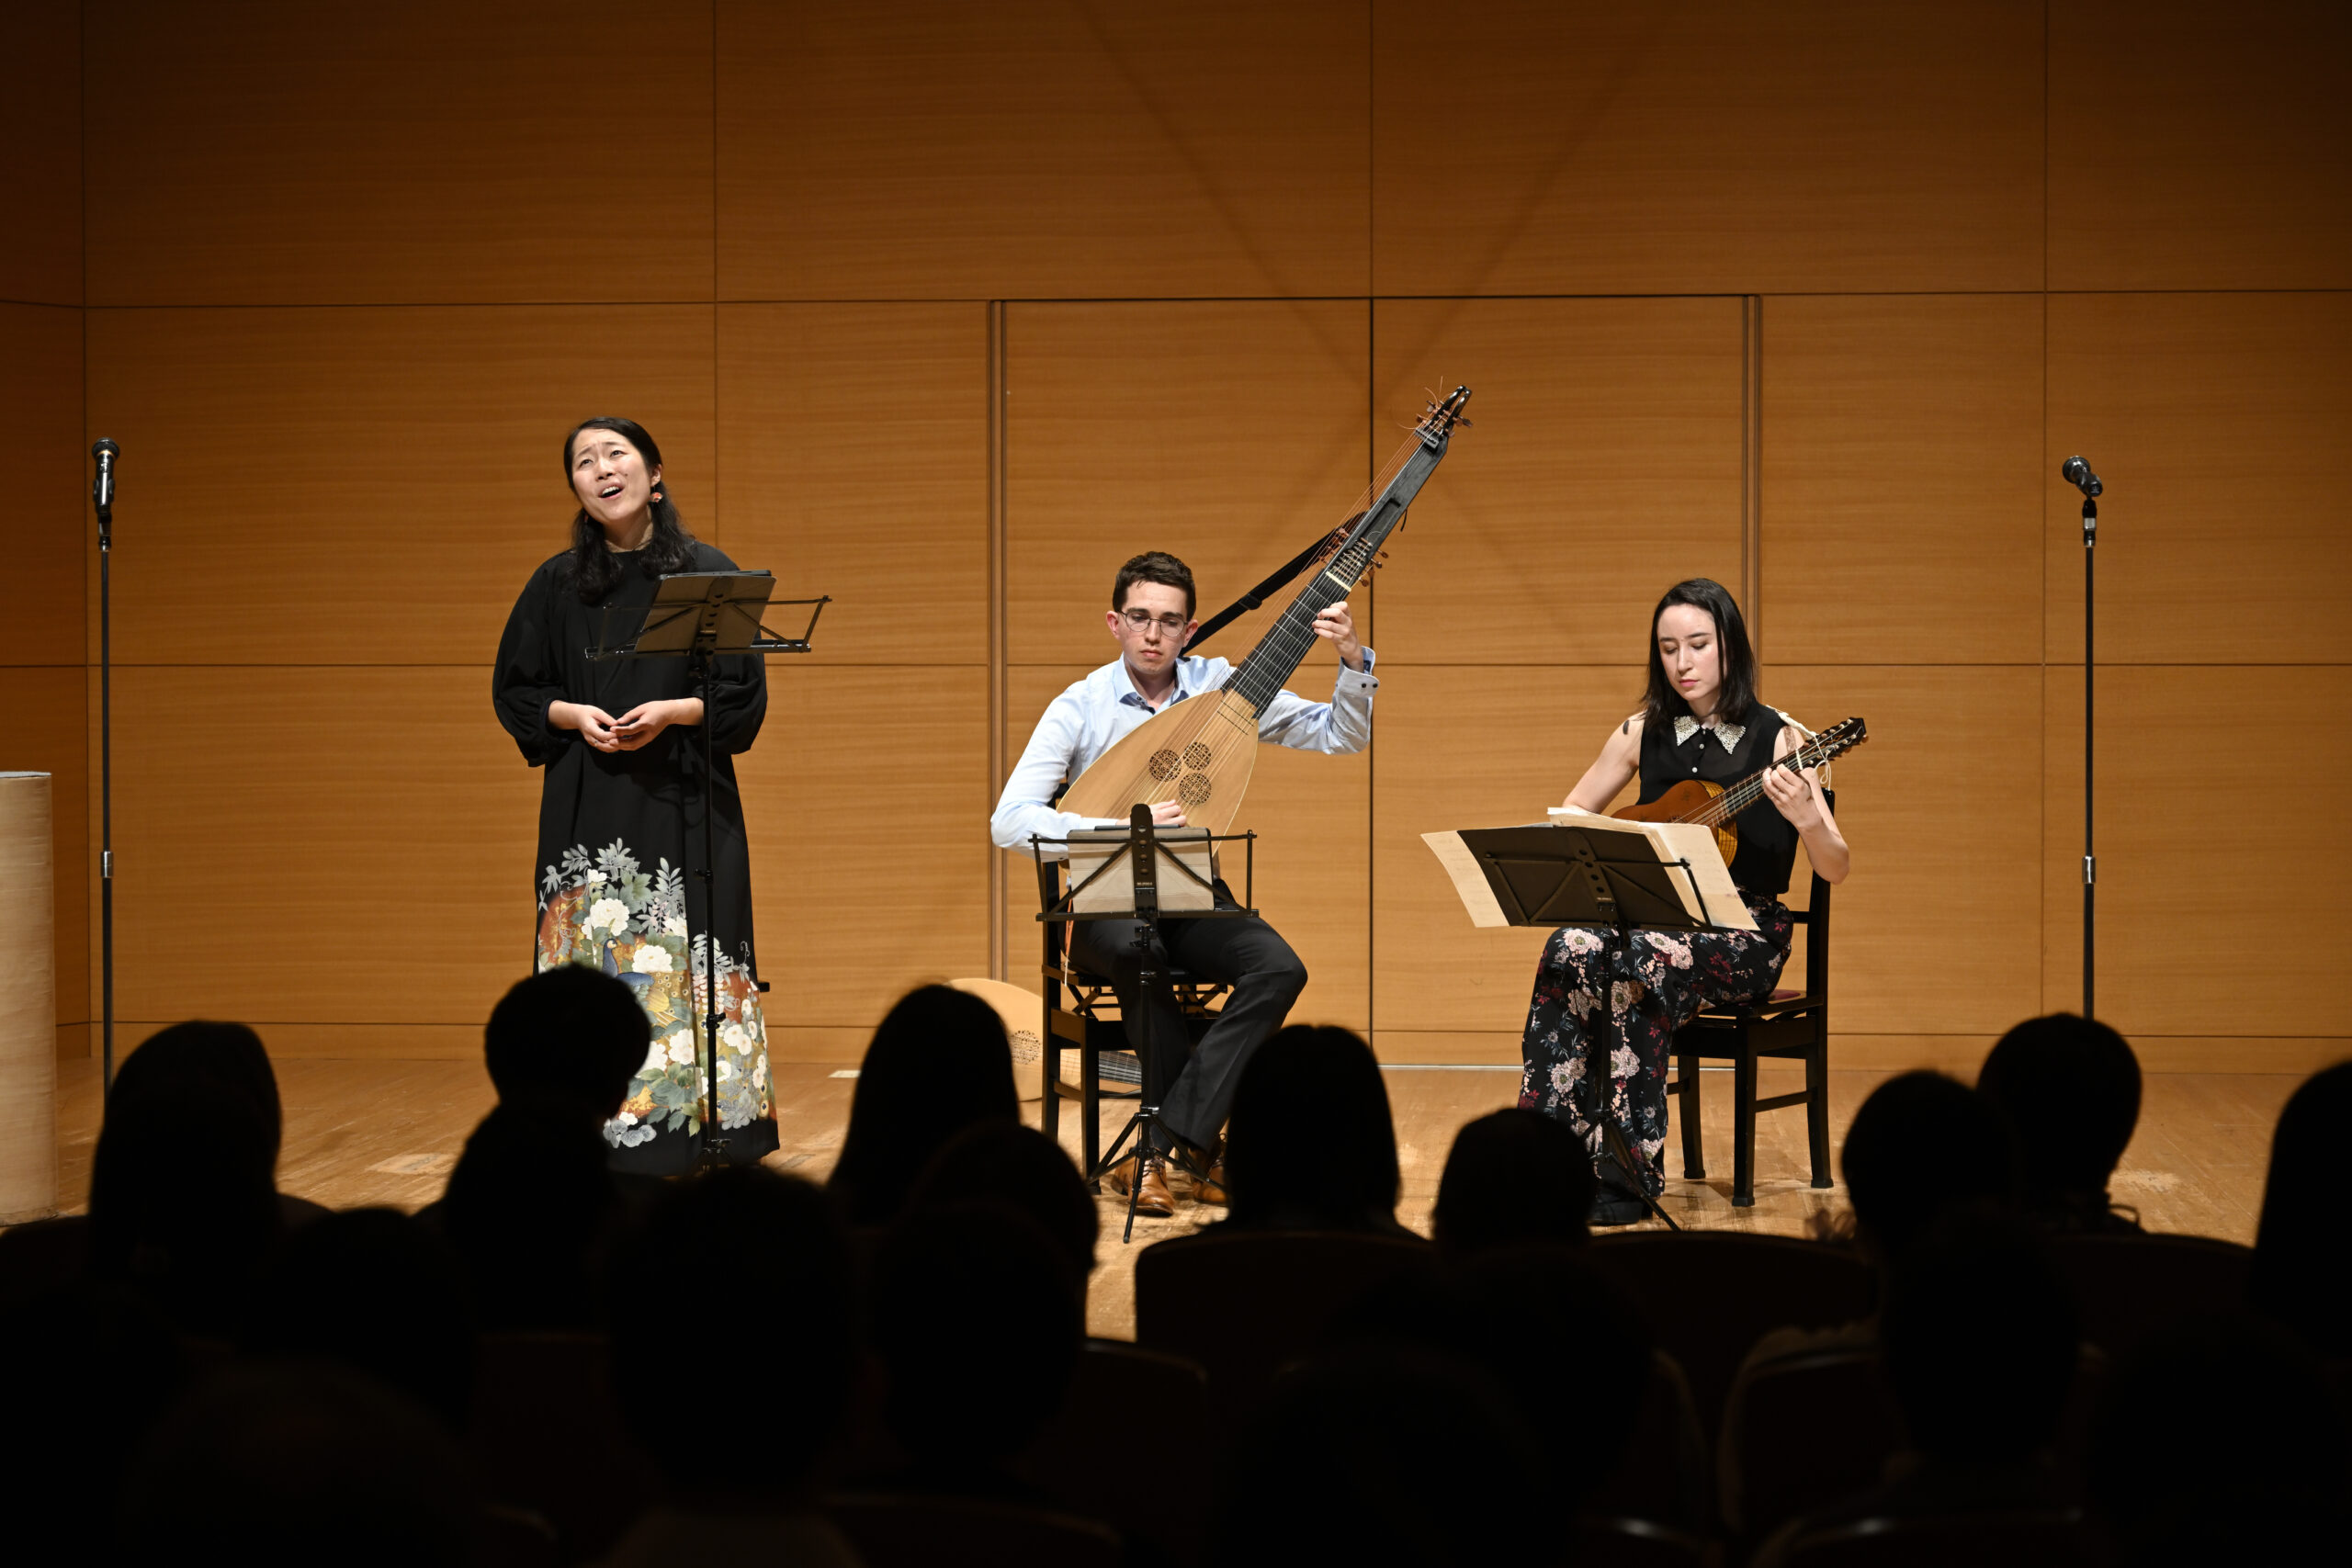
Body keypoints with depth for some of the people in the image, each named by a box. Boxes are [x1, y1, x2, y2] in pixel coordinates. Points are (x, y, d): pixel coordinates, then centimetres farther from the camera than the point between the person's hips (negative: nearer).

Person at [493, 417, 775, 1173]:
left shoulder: (707, 573, 1)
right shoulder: (558, 584, 6)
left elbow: (744, 694, 1)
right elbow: (514, 689, 10)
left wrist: (670, 713, -15)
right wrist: (573, 715, -8)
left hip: (684, 802, -2)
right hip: (588, 807, 2)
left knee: (686, 965, -4)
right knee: (596, 961, -1)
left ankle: (702, 1137, 2)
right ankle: (609, 1139, 2)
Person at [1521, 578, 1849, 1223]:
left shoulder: (1780, 739, -3)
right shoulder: (1642, 733, 9)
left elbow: (1835, 869, -8)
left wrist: (1803, 817, -29)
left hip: (1745, 931, -4)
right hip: (1654, 918, 4)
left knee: (1641, 961, -35)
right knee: (1571, 950, -30)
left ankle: (1628, 1172, -31)